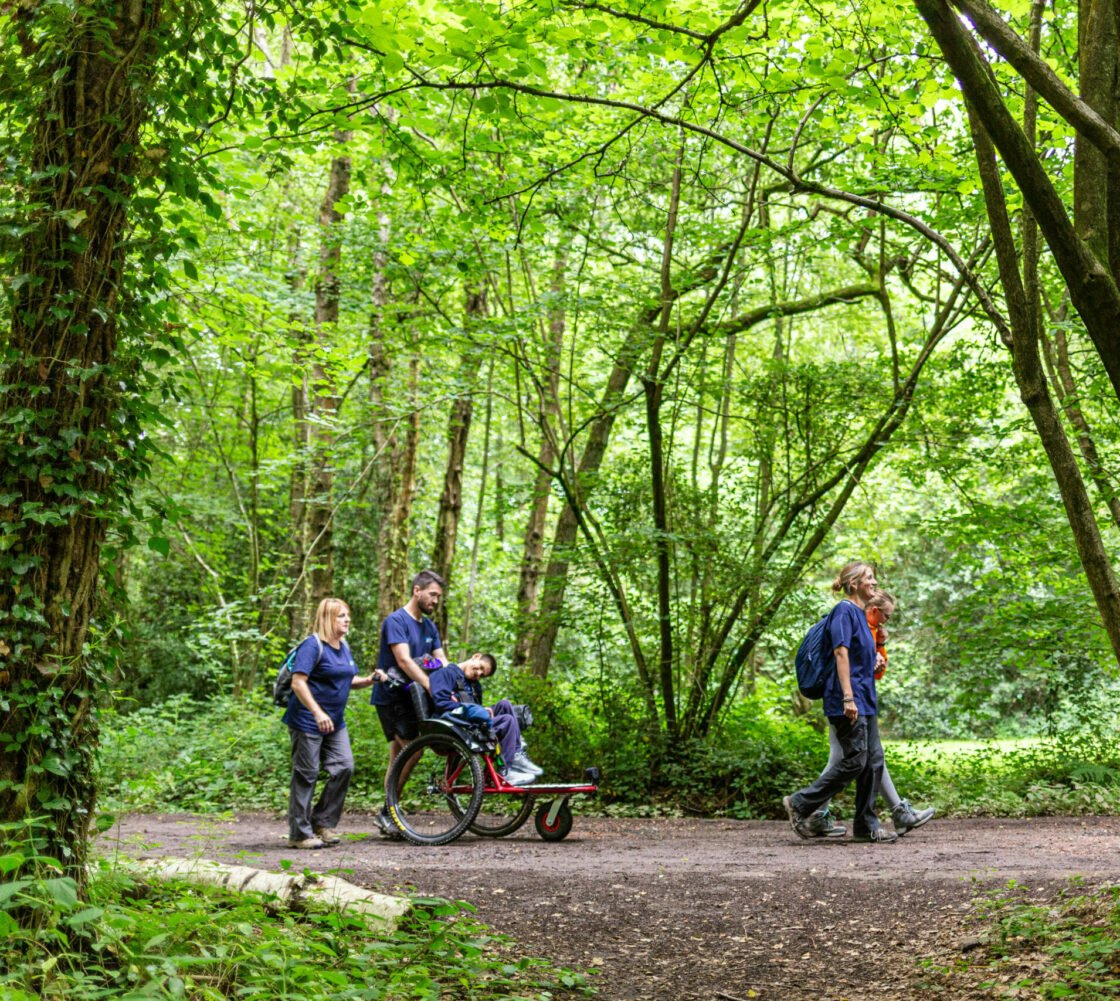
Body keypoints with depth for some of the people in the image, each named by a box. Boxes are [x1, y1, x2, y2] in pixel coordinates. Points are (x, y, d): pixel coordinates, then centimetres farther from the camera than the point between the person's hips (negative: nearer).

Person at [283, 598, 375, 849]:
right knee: (306, 775, -2)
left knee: (344, 767, 2)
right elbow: (298, 682, -22)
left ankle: (322, 823, 14)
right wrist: (318, 713, -30)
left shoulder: (344, 646, 12)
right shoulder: (313, 645, -14)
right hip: (308, 722, -8)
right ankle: (300, 833, 6)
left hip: (335, 722, 8)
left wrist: (368, 680, 2)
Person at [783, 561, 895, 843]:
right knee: (855, 760, -10)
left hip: (864, 699, 10)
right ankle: (800, 804, -1)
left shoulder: (860, 614, 18)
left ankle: (866, 825, 10)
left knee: (874, 761, 6)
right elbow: (841, 653, -20)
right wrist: (848, 697, -25)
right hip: (849, 699, -10)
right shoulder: (844, 611, -11)